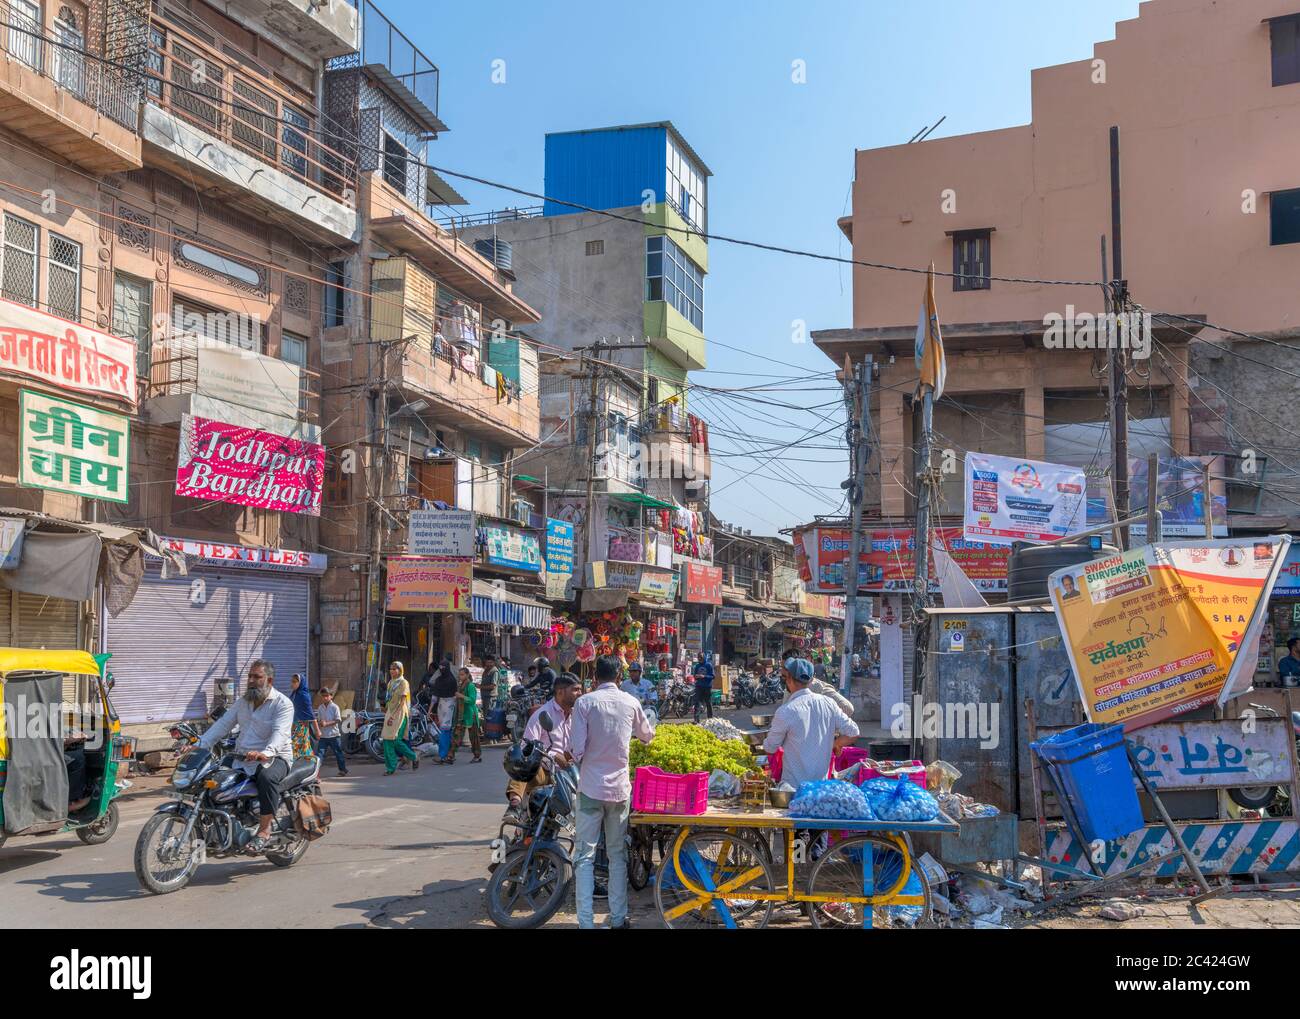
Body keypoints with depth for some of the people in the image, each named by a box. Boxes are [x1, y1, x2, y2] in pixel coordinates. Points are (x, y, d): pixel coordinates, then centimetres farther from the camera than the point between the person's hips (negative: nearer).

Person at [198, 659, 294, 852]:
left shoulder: (283, 703, -7)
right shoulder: (243, 702, 15)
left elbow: (280, 733, -23)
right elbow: (223, 724, 9)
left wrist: (266, 753, -42)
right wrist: (200, 745, -5)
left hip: (274, 758, -7)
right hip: (242, 759, 7)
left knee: (267, 777, -38)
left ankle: (264, 829, -29)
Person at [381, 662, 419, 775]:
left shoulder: (403, 683, -8)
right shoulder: (390, 682, 15)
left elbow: (402, 702, -14)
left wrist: (393, 716, -20)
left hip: (400, 714, -7)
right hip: (390, 713, 8)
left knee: (395, 740, -13)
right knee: (387, 740, 0)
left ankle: (414, 757, 5)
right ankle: (390, 767, 7)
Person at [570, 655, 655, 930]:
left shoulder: (585, 703, -8)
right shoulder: (631, 703, 1)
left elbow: (577, 751, -11)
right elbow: (647, 736, 20)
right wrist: (649, 725, 42)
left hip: (591, 787, -3)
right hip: (620, 787, 3)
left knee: (585, 855, 2)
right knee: (618, 854, 14)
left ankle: (585, 923, -1)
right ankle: (618, 919, 16)